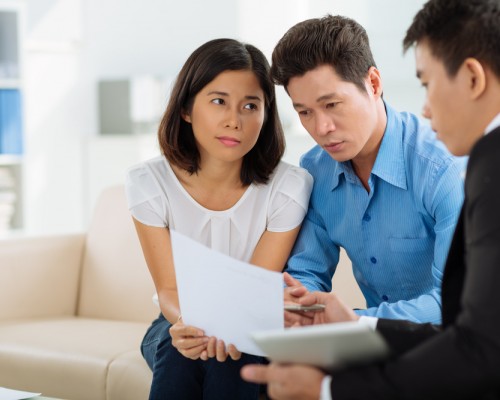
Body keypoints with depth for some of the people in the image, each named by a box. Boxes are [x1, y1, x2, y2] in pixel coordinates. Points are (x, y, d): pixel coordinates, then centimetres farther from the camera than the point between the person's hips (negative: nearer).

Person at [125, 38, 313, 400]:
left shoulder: (289, 187, -18)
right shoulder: (149, 182, -13)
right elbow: (169, 289, -12)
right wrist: (189, 324, -36)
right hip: (179, 322, 1)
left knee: (230, 359, -33)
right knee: (179, 352, -32)